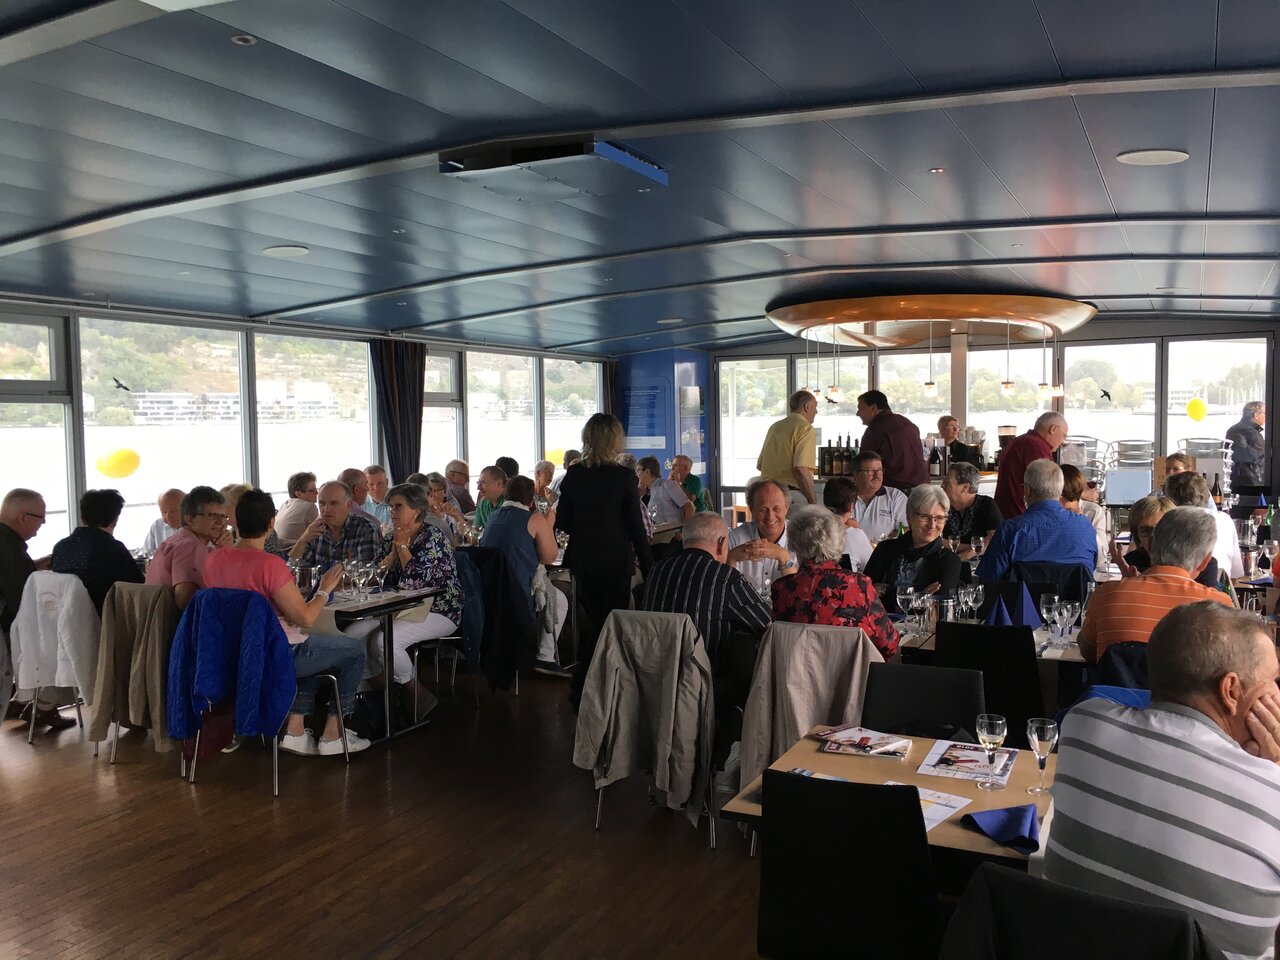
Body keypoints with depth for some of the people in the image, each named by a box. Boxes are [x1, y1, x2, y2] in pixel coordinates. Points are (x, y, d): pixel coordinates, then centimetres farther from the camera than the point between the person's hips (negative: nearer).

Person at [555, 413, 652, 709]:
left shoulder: (573, 474, -3)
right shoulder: (624, 476, -13)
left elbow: (563, 522, 2)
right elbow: (636, 527, -11)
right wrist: (648, 568, -4)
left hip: (583, 561, 4)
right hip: (615, 562, -4)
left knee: (589, 622, 18)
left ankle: (581, 689, 25)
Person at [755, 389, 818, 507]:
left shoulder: (774, 427, 16)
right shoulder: (806, 428, -9)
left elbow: (759, 465, 22)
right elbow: (800, 469, -21)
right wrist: (813, 501, -14)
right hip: (793, 494, -8)